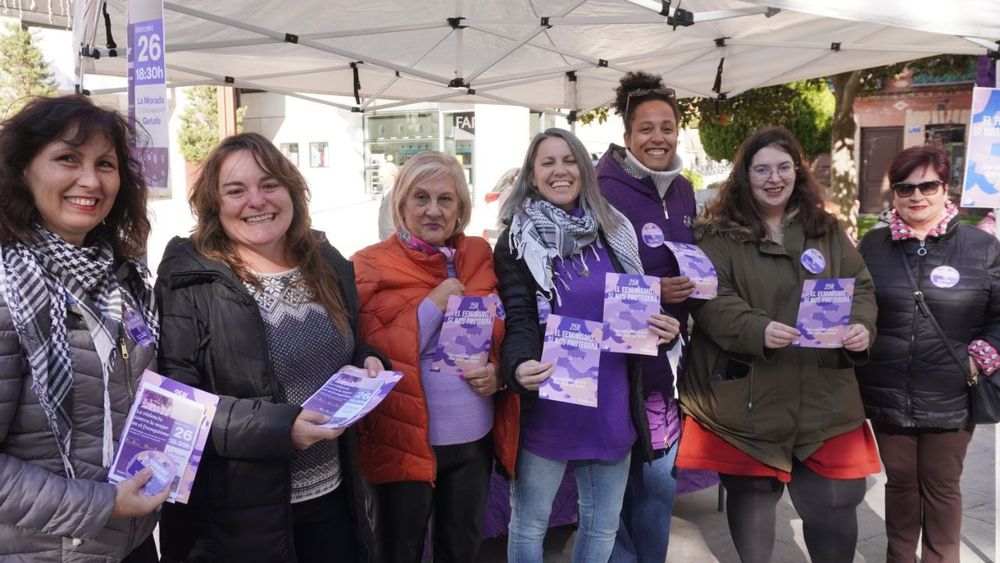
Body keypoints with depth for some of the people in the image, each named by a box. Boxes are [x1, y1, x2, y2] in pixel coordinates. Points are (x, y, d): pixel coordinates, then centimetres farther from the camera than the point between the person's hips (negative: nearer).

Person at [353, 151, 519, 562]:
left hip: (476, 437, 4)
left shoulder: (480, 256, 3)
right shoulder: (372, 265, -8)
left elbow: (506, 333, 11)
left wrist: (499, 370, -10)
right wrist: (432, 305, -20)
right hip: (406, 440, -3)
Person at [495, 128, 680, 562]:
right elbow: (519, 319, -15)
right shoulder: (517, 240, -6)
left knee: (604, 523, 20)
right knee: (530, 523, 12)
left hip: (610, 405, 4)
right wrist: (519, 366, -36)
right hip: (548, 405, -4)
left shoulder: (613, 232, 6)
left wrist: (662, 327, -9)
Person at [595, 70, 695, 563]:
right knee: (617, 479, 5)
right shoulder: (605, 193, -13)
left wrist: (696, 283, 3)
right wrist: (652, 291, -21)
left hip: (667, 357, 6)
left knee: (660, 480, 15)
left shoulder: (683, 191, 9)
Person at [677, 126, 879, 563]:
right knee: (751, 494, 12)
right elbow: (709, 299, -12)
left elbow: (861, 287, 11)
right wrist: (758, 329, -28)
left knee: (835, 500, 6)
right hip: (747, 396, -3)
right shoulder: (718, 234, -3)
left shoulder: (827, 230, 11)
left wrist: (862, 325, -10)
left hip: (822, 395, 3)